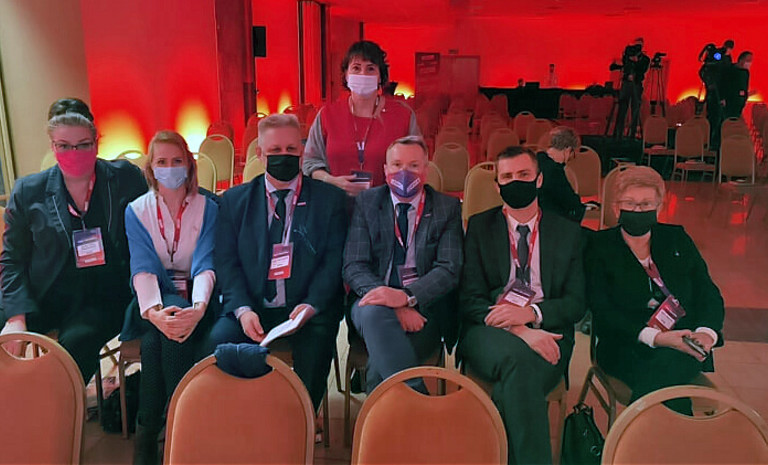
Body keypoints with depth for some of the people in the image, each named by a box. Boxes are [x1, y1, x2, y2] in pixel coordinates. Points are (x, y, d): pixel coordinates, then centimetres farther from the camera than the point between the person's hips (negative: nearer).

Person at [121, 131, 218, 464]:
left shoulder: (208, 208, 4)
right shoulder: (137, 210, 6)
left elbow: (206, 264, -10)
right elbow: (142, 268, -9)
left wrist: (198, 307, -31)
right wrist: (154, 310, -30)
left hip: (193, 301, -1)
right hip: (155, 299, 1)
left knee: (171, 324, -34)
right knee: (159, 331, -33)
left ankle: (147, 434, -22)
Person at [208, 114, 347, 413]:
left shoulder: (329, 198, 9)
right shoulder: (234, 200, 13)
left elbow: (334, 260, 2)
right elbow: (226, 262, 5)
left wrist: (312, 305, -14)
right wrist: (243, 309, -12)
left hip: (308, 310, -1)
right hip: (252, 307, 2)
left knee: (316, 343, -31)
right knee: (219, 340, -26)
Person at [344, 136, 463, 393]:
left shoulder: (448, 208, 8)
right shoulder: (366, 203, 9)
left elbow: (449, 269, -4)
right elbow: (354, 266, -1)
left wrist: (407, 296, -24)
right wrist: (391, 302, -19)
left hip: (426, 306, -1)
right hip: (377, 298, 1)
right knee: (374, 314, -37)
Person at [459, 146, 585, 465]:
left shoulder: (568, 233, 15)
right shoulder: (479, 227, 11)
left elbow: (576, 303, 8)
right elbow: (470, 299, 1)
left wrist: (531, 313, -13)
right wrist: (518, 330, -17)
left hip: (546, 334, 1)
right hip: (489, 332, 0)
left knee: (512, 386, -34)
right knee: (518, 357, -36)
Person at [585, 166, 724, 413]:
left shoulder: (678, 239, 16)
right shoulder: (599, 247, 5)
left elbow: (709, 293, 11)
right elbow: (603, 311, -7)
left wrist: (706, 333, -11)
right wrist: (654, 337, -21)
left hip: (684, 347, 2)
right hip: (628, 350, -2)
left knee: (665, 364, -32)